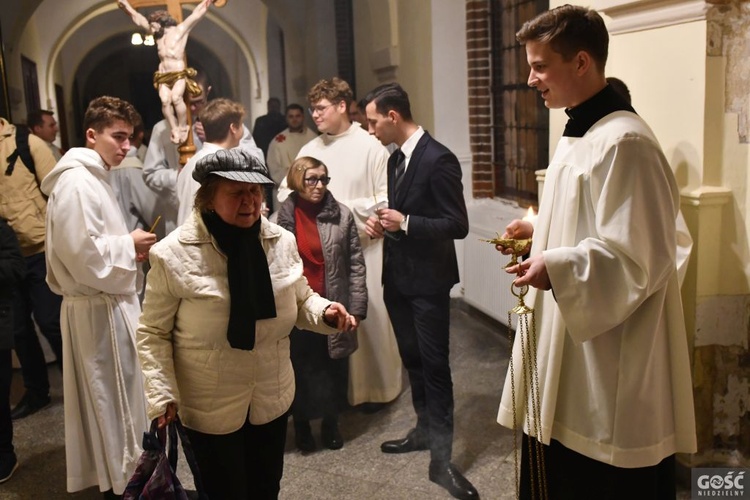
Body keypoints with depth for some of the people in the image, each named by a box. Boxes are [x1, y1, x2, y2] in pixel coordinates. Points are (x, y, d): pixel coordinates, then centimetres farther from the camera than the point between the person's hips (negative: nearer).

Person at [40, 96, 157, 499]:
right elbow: (84, 255, -25)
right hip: (99, 308, -10)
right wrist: (129, 245, -13)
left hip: (109, 304, 10)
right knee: (112, 398, 2)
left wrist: (128, 250, 6)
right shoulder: (77, 181, -18)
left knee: (115, 396, 19)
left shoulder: (93, 177, 15)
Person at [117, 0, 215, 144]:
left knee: (176, 98, -28)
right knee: (165, 100, -20)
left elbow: (197, 13, 1)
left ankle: (183, 127, -17)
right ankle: (174, 130, -18)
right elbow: (138, 19, 27)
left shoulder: (180, 29, 4)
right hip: (163, 76, 5)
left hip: (179, 74, -5)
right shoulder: (158, 34, 19)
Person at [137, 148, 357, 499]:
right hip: (210, 408, -4)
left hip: (272, 399, 4)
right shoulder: (174, 254, -17)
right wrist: (162, 394, -16)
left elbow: (299, 301, 7)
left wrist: (324, 312, -13)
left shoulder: (281, 241, -7)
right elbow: (153, 333, -9)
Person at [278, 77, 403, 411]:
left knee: (367, 316, 5)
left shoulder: (370, 147, -5)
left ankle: (377, 386, 23)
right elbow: (285, 192, 8)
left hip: (361, 246, -4)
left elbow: (386, 200, -9)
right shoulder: (310, 150, 8)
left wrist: (344, 208, -14)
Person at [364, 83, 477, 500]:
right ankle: (425, 430, 36)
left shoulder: (438, 159, -17)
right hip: (398, 277, 9)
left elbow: (458, 225, -19)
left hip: (428, 281, -8)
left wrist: (405, 223, -24)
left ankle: (441, 457, 11)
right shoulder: (396, 158, 10)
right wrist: (381, 222, -1)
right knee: (412, 360, 19)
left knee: (435, 365, 0)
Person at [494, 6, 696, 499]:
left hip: (610, 362, -10)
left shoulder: (623, 143, -21)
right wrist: (539, 232, 7)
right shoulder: (579, 134, 11)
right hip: (571, 348, 10)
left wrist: (557, 269, -25)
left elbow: (638, 257, -23)